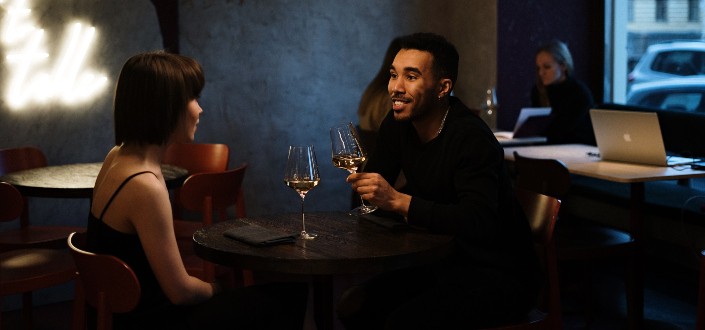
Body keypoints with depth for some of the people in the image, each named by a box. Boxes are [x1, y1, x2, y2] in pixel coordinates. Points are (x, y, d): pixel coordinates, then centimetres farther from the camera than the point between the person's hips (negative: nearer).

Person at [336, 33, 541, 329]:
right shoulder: (398, 125, 1)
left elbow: (479, 222, -36)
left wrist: (399, 201, -39)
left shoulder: (471, 138, -23)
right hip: (445, 263, 8)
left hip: (499, 275, -7)